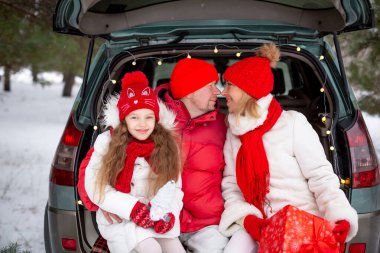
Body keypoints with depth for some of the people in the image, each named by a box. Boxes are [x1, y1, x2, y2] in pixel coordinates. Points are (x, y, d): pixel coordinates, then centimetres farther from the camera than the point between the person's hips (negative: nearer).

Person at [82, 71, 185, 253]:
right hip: (120, 218, -3)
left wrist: (170, 213, -19)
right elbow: (95, 186, -8)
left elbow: (174, 187, 2)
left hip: (157, 216, 3)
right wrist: (132, 208, -18)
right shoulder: (107, 142, -5)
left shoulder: (166, 145, 2)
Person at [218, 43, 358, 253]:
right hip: (258, 225, 4)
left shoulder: (292, 123, -6)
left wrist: (340, 218, -21)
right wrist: (246, 218, -13)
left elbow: (321, 176, -7)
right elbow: (231, 185, 7)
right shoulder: (234, 132, 9)